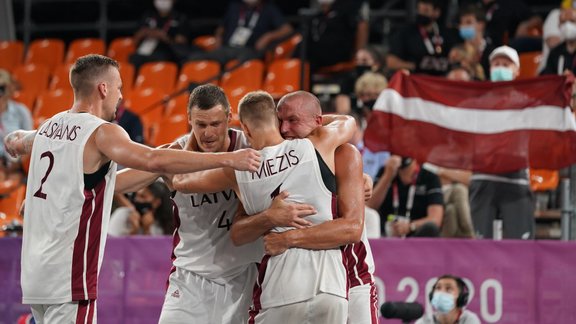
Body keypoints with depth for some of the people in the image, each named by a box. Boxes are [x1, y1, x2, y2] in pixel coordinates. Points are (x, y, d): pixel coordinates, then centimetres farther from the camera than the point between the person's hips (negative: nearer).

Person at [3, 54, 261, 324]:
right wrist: (228, 159, -29)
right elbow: (154, 161, -28)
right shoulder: (101, 132, -11)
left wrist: (15, 141, 62)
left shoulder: (48, 127, 13)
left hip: (34, 270, 9)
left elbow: (16, 142, 37)